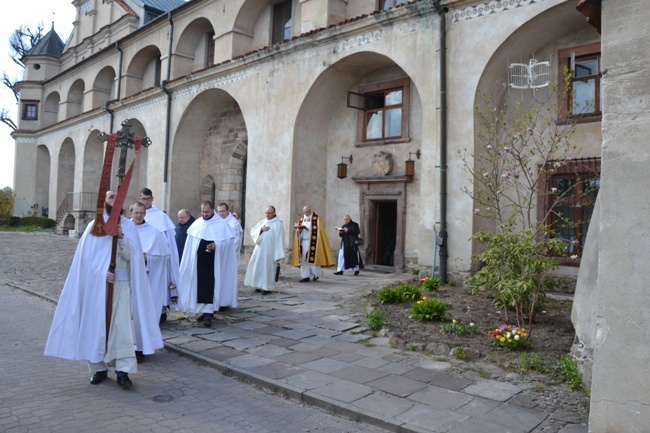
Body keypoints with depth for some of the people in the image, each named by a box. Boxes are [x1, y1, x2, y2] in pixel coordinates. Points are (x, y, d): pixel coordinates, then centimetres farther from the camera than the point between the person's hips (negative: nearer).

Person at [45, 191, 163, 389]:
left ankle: (123, 371, -5)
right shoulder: (94, 226, 4)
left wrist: (121, 237, -17)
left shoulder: (128, 225, 6)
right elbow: (87, 256, 0)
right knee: (97, 324, 5)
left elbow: (132, 255, -2)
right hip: (98, 283, 0)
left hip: (122, 283, 0)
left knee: (122, 325, -7)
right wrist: (103, 272, -13)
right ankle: (99, 368, 18)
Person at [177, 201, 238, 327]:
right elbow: (190, 243, 14)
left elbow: (230, 240, -4)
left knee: (209, 287, -10)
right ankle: (205, 311, 23)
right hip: (199, 262, 5)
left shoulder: (221, 224, -3)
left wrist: (217, 245, -19)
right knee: (200, 286, 9)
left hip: (213, 263, -4)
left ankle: (208, 314, -9)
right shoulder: (197, 224, 9)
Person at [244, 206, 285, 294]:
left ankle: (267, 287, 8)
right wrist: (261, 229, -13)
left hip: (270, 251, -5)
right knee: (258, 267, 7)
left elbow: (279, 239, -8)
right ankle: (260, 285, 19)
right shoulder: (262, 222, 12)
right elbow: (252, 231, 6)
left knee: (268, 268, -1)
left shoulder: (278, 224, -5)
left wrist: (278, 255, -13)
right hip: (259, 249, 6)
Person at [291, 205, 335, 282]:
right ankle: (306, 276, 6)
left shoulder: (316, 220, -4)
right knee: (304, 259, 2)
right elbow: (298, 231, 15)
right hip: (304, 242, 6)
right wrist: (300, 228, -10)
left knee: (312, 258, -5)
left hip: (313, 242, -5)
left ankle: (316, 274, 13)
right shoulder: (302, 219, 13)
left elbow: (319, 230, -10)